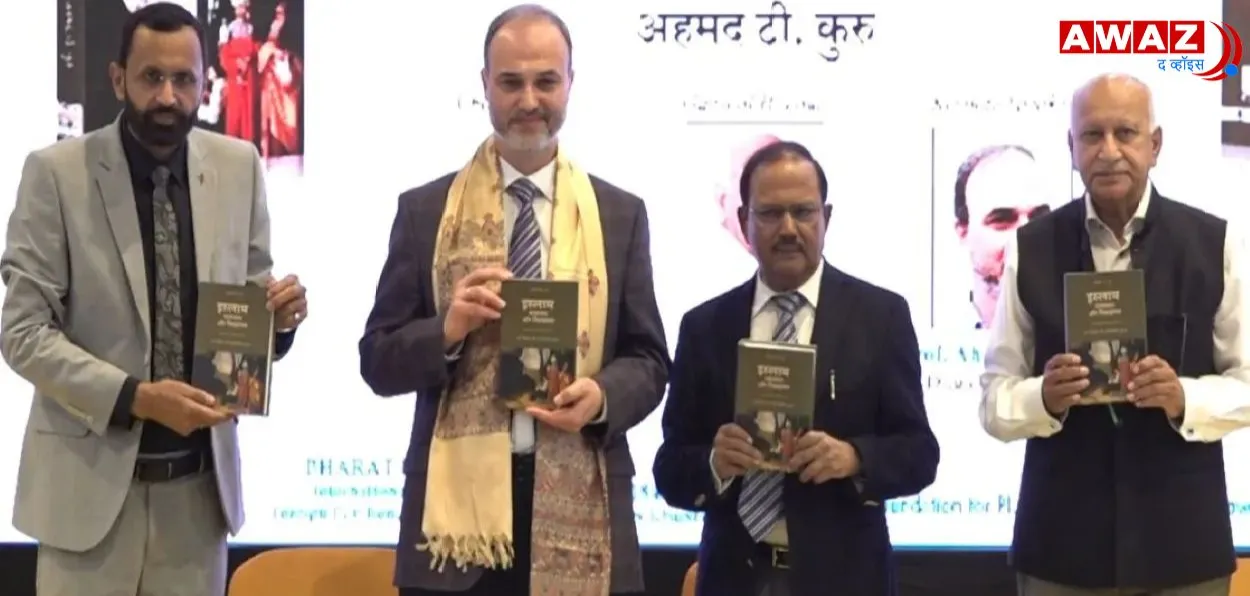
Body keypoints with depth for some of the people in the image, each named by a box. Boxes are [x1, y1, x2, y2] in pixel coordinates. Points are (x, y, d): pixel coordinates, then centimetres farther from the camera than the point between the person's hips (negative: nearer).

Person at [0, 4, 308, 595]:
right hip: (90, 479, -3)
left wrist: (279, 314, -12)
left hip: (199, 481, 3)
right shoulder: (57, 173, -7)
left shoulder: (239, 168, 3)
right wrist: (134, 396, -19)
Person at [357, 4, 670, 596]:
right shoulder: (423, 210, 5)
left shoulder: (620, 214, 7)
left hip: (578, 508, 1)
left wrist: (603, 396, -14)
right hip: (456, 502, -1)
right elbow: (377, 359, 4)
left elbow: (649, 361, 7)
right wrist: (448, 329, -15)